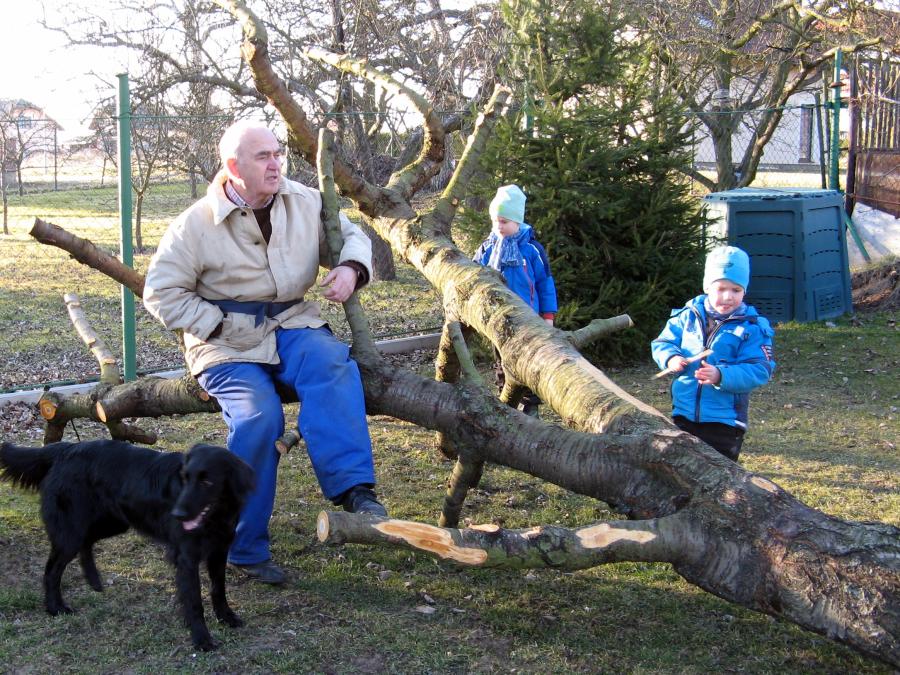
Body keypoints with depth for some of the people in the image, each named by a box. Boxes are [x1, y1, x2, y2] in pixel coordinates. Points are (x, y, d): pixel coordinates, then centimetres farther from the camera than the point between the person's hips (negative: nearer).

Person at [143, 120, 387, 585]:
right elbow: (161, 293, -3)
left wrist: (351, 267, -9)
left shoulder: (305, 203, 3)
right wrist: (218, 324, -11)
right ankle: (245, 548, -12)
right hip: (227, 344, -3)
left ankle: (352, 488, -35)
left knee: (333, 365, -31)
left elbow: (351, 234, 15)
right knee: (258, 416, -27)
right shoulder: (197, 224, -7)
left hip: (292, 324, 3)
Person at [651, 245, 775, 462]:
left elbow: (759, 371, -15)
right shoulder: (688, 316, 1)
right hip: (684, 414, 3)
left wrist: (721, 376, -31)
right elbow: (661, 343, 6)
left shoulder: (752, 328, -8)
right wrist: (670, 357, -18)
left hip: (725, 420, -3)